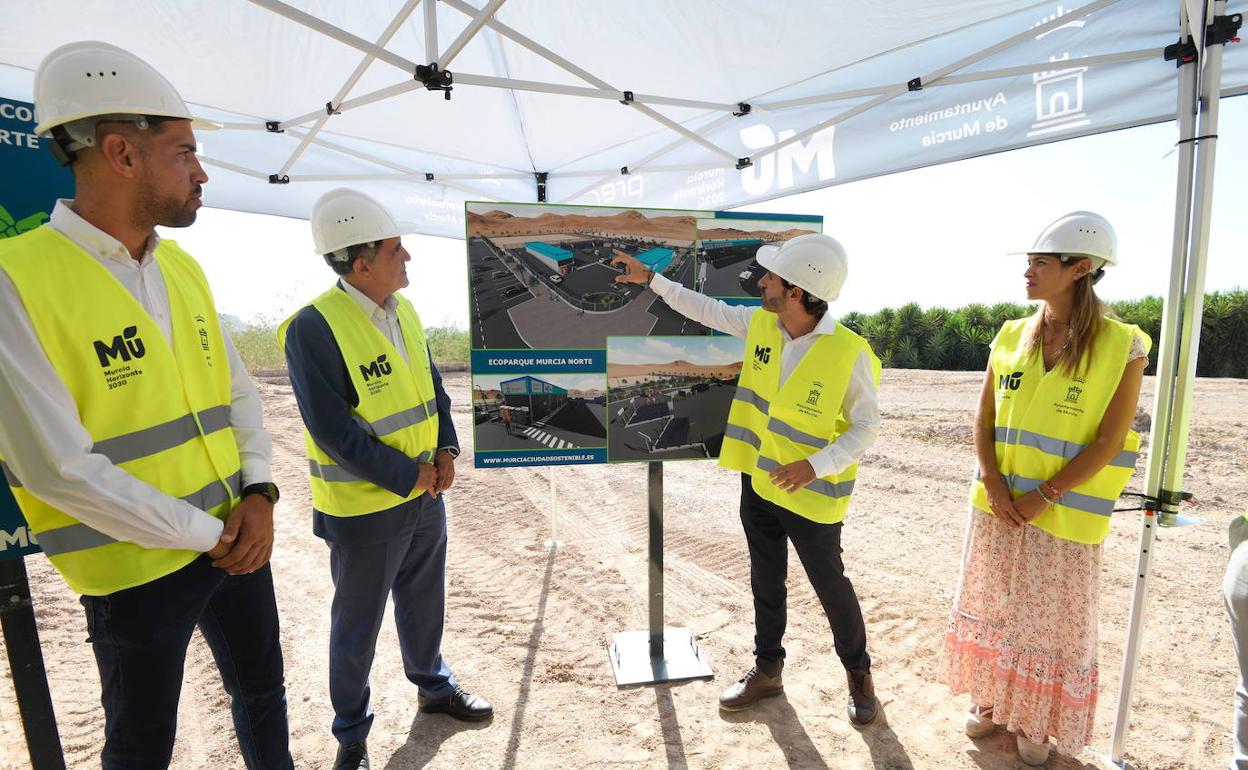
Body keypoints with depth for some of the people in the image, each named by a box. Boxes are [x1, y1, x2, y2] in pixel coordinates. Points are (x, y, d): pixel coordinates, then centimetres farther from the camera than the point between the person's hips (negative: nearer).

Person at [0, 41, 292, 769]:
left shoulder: (184, 269, 4)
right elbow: (59, 469, -20)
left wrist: (259, 494, -7)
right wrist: (207, 533, -14)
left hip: (236, 538, 6)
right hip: (135, 568, -5)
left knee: (263, 689, 24)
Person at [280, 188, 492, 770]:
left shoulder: (404, 310, 2)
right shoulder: (313, 328, -21)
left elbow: (432, 386, 10)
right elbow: (335, 433, -22)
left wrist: (446, 450, -3)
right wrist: (409, 476, -17)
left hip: (425, 495, 7)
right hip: (364, 508, -6)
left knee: (425, 603, 24)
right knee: (357, 626, 14)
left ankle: (434, 687, 48)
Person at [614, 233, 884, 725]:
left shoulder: (849, 353, -22)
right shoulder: (760, 323, -6)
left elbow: (867, 427, -13)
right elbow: (707, 310, 8)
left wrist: (815, 466, -27)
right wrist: (651, 278, 10)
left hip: (811, 493, -5)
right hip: (758, 480, 5)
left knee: (830, 586, 13)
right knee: (766, 581, 19)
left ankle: (858, 672, 40)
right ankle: (767, 669, 39)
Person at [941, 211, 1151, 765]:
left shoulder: (1122, 345, -9)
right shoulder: (1011, 336, 2)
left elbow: (1108, 442, -12)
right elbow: (984, 418, 2)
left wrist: (1041, 497, -15)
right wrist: (994, 485, -10)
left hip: (1062, 516, -3)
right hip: (996, 506, 4)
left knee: (1050, 621, 10)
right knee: (990, 605, 16)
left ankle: (1034, 720, 31)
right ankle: (992, 697, 36)